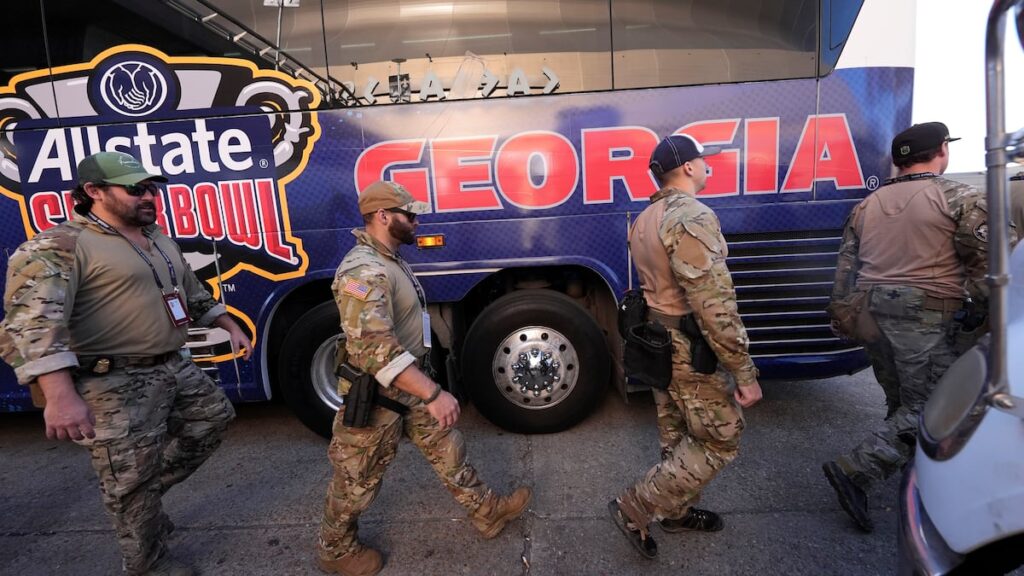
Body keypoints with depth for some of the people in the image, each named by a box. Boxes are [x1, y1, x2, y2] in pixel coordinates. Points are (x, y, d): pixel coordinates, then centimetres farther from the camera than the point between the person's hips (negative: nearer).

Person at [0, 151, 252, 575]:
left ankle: (145, 497, 34)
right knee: (131, 481, 6)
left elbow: (194, 294, 23)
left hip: (174, 368, 8)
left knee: (215, 417, 18)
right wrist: (59, 395, -35)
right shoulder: (59, 246, -15)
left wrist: (231, 328, 23)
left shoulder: (160, 241, 12)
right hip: (115, 384, -8)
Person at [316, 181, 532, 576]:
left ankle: (487, 512, 34)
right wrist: (432, 394, -38)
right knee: (358, 480, 12)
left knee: (448, 449, 18)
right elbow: (375, 348, -36)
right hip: (378, 396, -9)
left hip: (411, 387, 9)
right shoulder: (364, 271, -27)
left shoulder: (391, 260, 7)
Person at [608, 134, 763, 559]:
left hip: (659, 341, 9)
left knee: (678, 434, 21)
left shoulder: (646, 219, 10)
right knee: (719, 441, 6)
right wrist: (744, 372, -19)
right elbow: (714, 305, -25)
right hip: (690, 348, -9)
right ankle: (634, 508, 9)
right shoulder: (692, 216, -21)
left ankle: (677, 511, 37)